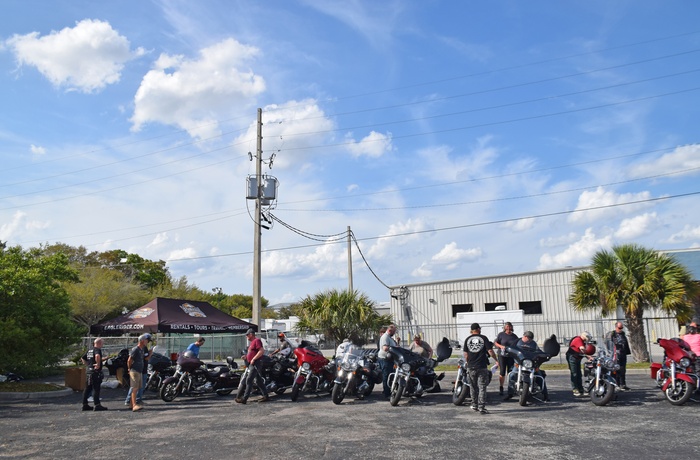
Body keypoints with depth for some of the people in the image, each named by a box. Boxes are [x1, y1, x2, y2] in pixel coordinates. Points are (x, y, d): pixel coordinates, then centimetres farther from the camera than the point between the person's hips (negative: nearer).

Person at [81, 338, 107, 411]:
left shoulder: (90, 350, 16)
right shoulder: (97, 350, -12)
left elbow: (83, 358, 27)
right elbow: (97, 356, -34)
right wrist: (98, 364, -24)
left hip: (88, 370, 9)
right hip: (95, 372, -9)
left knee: (87, 389, 13)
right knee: (96, 389, -7)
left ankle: (85, 404, 19)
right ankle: (97, 405, -7)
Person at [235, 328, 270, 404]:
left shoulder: (257, 340, -12)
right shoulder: (252, 342, 19)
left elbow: (262, 351, -23)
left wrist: (253, 359, -22)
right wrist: (246, 356, 13)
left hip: (255, 364, -11)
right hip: (252, 364, 11)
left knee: (249, 380, -10)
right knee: (258, 380, 12)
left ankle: (244, 398, -10)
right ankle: (266, 396, 17)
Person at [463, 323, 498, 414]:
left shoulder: (467, 340, 4)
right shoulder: (484, 338, -4)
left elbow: (466, 354, 4)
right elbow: (490, 351, -7)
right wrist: (497, 359, 8)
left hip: (471, 367, 3)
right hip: (482, 367, -3)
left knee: (473, 387, 16)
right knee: (482, 387, 0)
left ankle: (474, 405, 24)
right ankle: (481, 407, -5)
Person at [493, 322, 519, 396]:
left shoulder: (514, 336, 9)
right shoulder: (501, 334, 1)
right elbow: (495, 342, 3)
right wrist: (500, 346, -15)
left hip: (511, 356, 2)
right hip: (502, 355, -2)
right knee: (502, 372, -4)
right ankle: (501, 388, 7)